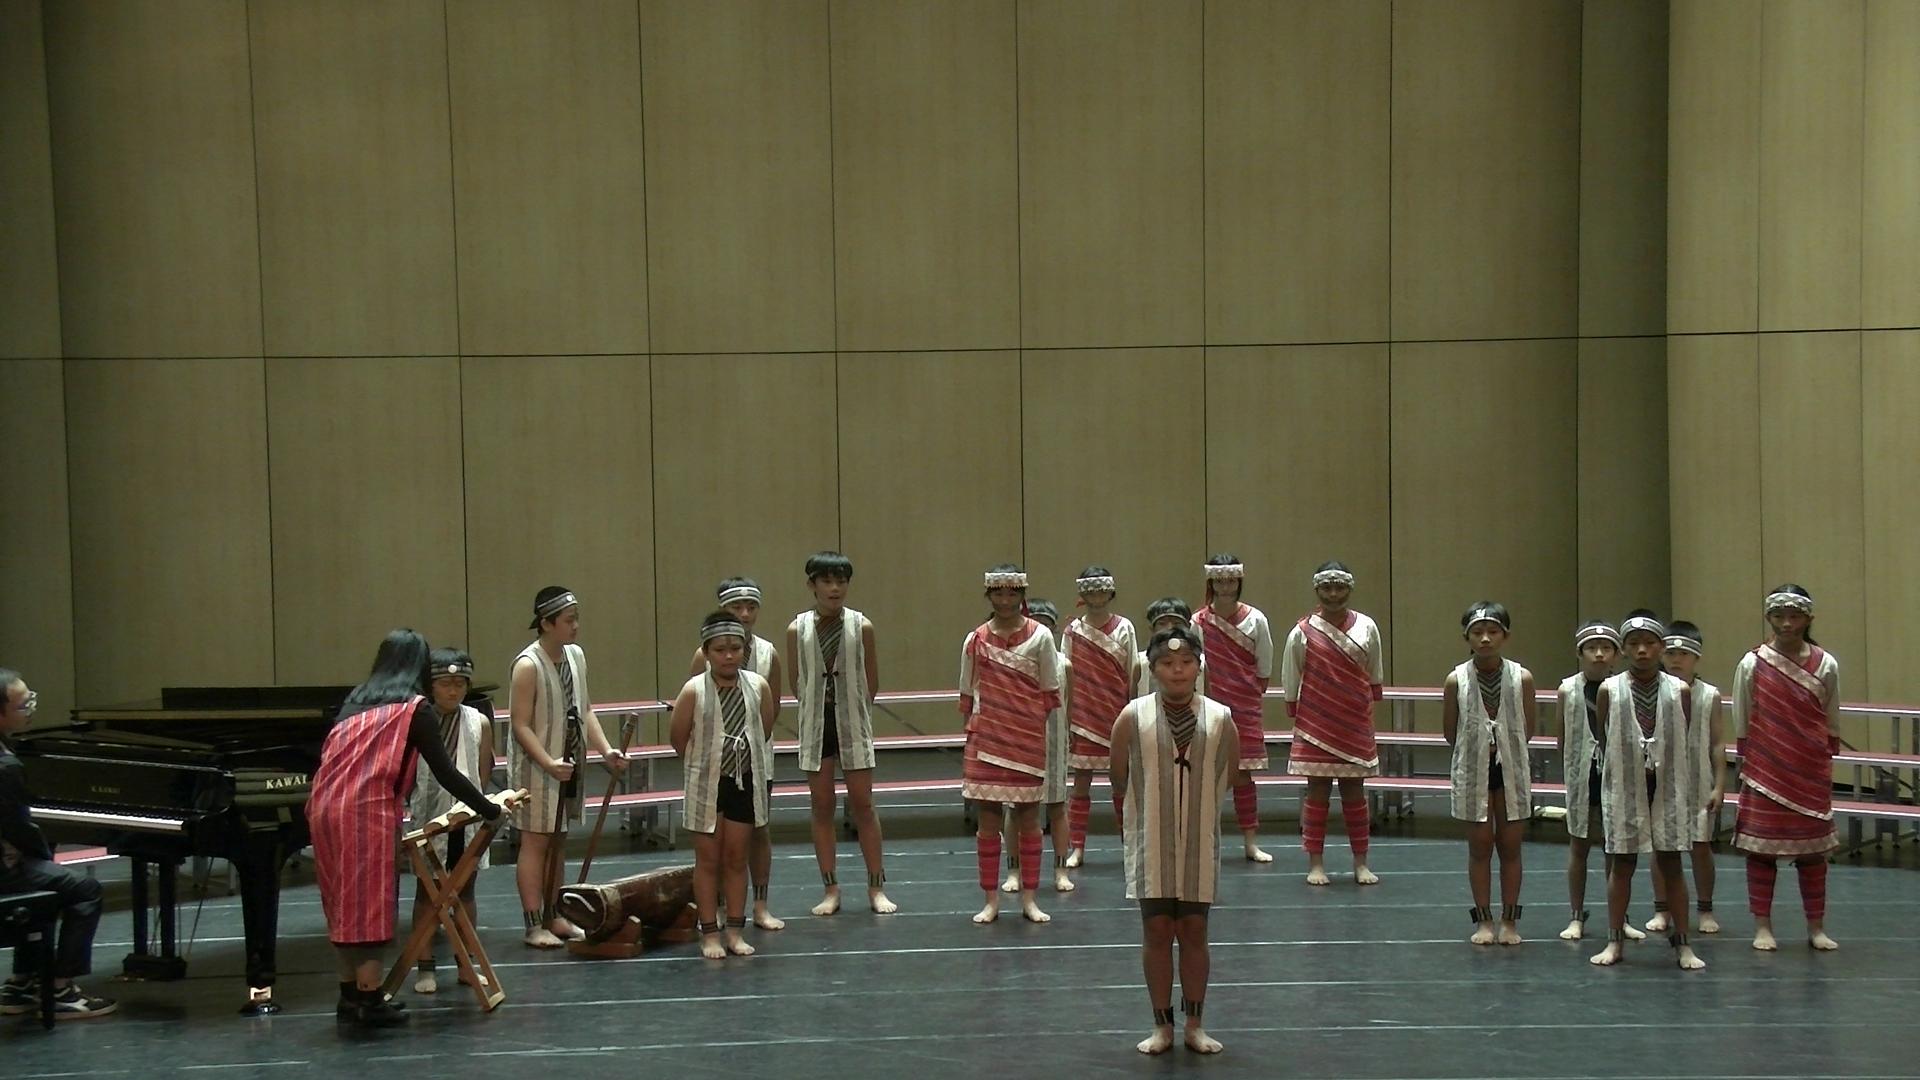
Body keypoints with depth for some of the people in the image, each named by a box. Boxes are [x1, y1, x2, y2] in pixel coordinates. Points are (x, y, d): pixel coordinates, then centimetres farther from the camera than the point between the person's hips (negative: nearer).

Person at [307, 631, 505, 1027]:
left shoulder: (355, 701, 19)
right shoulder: (415, 709, 1)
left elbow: (333, 757, 19)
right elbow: (445, 773, -2)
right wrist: (490, 809, 7)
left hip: (323, 807, 6)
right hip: (366, 811, -6)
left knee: (344, 903, 14)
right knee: (369, 904, -2)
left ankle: (350, 994, 20)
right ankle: (370, 1001, 1)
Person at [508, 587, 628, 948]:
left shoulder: (576, 655, 5)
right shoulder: (528, 665, -18)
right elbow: (521, 725, -19)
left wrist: (605, 750, -1)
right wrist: (548, 763, -29)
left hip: (568, 766, 7)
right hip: (536, 769, -7)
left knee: (558, 842, 14)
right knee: (535, 842, -2)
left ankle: (553, 917, 22)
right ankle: (535, 925, 3)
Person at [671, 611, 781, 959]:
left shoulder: (758, 686, -7)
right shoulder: (694, 690, -14)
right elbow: (680, 741, -4)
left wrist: (742, 759, 11)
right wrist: (706, 763, 6)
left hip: (745, 783, 2)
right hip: (706, 785, -2)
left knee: (737, 858, 11)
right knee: (708, 859, 7)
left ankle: (735, 930, 19)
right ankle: (709, 933, 13)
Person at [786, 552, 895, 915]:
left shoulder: (862, 627, -5)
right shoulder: (797, 629, -2)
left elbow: (872, 682, 3)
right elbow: (795, 683, 7)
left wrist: (852, 708, 7)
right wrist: (818, 705, 10)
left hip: (854, 724, -1)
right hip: (815, 725, 1)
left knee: (862, 804, 3)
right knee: (821, 806, 6)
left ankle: (876, 888, 9)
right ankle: (831, 890, 13)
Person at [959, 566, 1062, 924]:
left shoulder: (1040, 637, -1)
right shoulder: (975, 640, 2)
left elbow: (1050, 693, 2)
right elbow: (967, 696, 8)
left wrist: (1035, 725, -5)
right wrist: (973, 729, 2)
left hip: (1028, 740, -1)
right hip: (986, 742, 1)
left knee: (1029, 818, 5)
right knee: (987, 820, 3)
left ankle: (1029, 898, 14)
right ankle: (990, 900, 11)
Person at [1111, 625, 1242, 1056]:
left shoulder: (1220, 718, -5)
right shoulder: (1133, 718, -8)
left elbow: (1229, 778, 9)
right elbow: (1119, 780, 3)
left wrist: (1198, 804, 11)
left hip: (1199, 843, 1)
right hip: (1151, 842, -1)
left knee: (1194, 930, 7)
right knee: (1156, 930, 4)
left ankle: (1194, 1025, 17)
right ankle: (1162, 1025, 14)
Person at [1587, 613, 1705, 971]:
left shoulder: (1678, 690, -2)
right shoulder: (1609, 690, -3)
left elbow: (1683, 742, 5)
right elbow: (1602, 741, 5)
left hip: (1668, 787, 0)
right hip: (1624, 787, 0)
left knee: (1671, 864, 6)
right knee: (1621, 864, 7)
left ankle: (1682, 943, 10)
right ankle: (1615, 941, 14)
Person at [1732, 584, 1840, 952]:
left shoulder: (1826, 665, 0)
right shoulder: (1753, 664, -4)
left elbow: (1832, 725, 8)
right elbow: (1741, 724, 1)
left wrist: (1825, 765, 7)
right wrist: (1747, 766, 1)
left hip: (1811, 776, 1)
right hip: (1765, 774, -1)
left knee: (1812, 850, 8)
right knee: (1761, 849, 4)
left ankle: (1816, 928, 17)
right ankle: (1762, 926, 13)